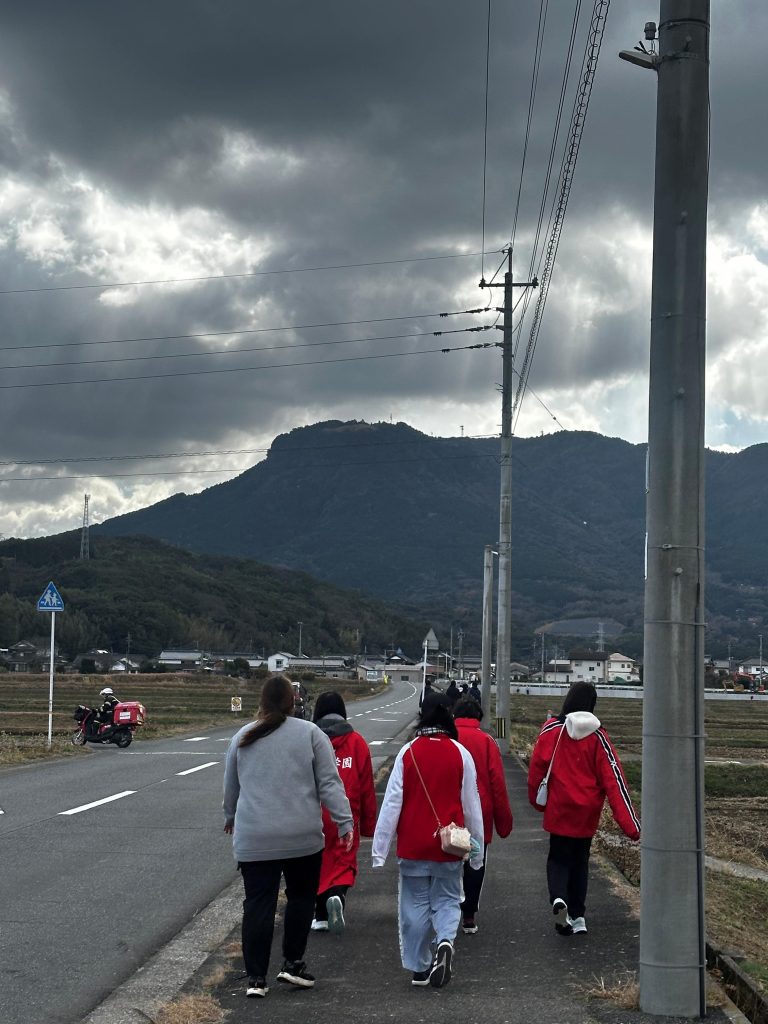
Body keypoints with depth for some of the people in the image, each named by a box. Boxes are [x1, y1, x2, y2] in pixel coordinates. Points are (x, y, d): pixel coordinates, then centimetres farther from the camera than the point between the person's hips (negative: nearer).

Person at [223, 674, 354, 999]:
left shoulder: (242, 737, 9)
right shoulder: (310, 733, -1)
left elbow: (230, 787, 21)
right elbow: (329, 783, -6)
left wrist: (230, 819, 37)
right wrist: (345, 822, -2)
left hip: (253, 839, 2)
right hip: (302, 837, -2)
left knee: (258, 904, 5)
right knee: (301, 897, 15)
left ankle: (256, 978, 6)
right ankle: (293, 963, 14)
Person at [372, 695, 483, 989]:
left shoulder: (408, 752, -6)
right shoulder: (460, 754, -4)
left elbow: (392, 802, -7)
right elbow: (471, 805, 2)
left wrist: (380, 849, -3)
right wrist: (477, 848, 12)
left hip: (412, 845, 0)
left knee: (415, 904, 10)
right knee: (447, 900, 13)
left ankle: (418, 968, 15)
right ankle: (445, 941, -15)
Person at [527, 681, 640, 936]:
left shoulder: (551, 730, -9)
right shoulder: (597, 736, -6)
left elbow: (537, 767, -4)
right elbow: (612, 777, -9)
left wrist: (537, 800, 14)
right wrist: (629, 823, -10)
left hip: (558, 810, -1)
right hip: (587, 812, 1)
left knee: (558, 857, 11)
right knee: (580, 860, 17)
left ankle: (558, 897, -17)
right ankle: (577, 916, 19)